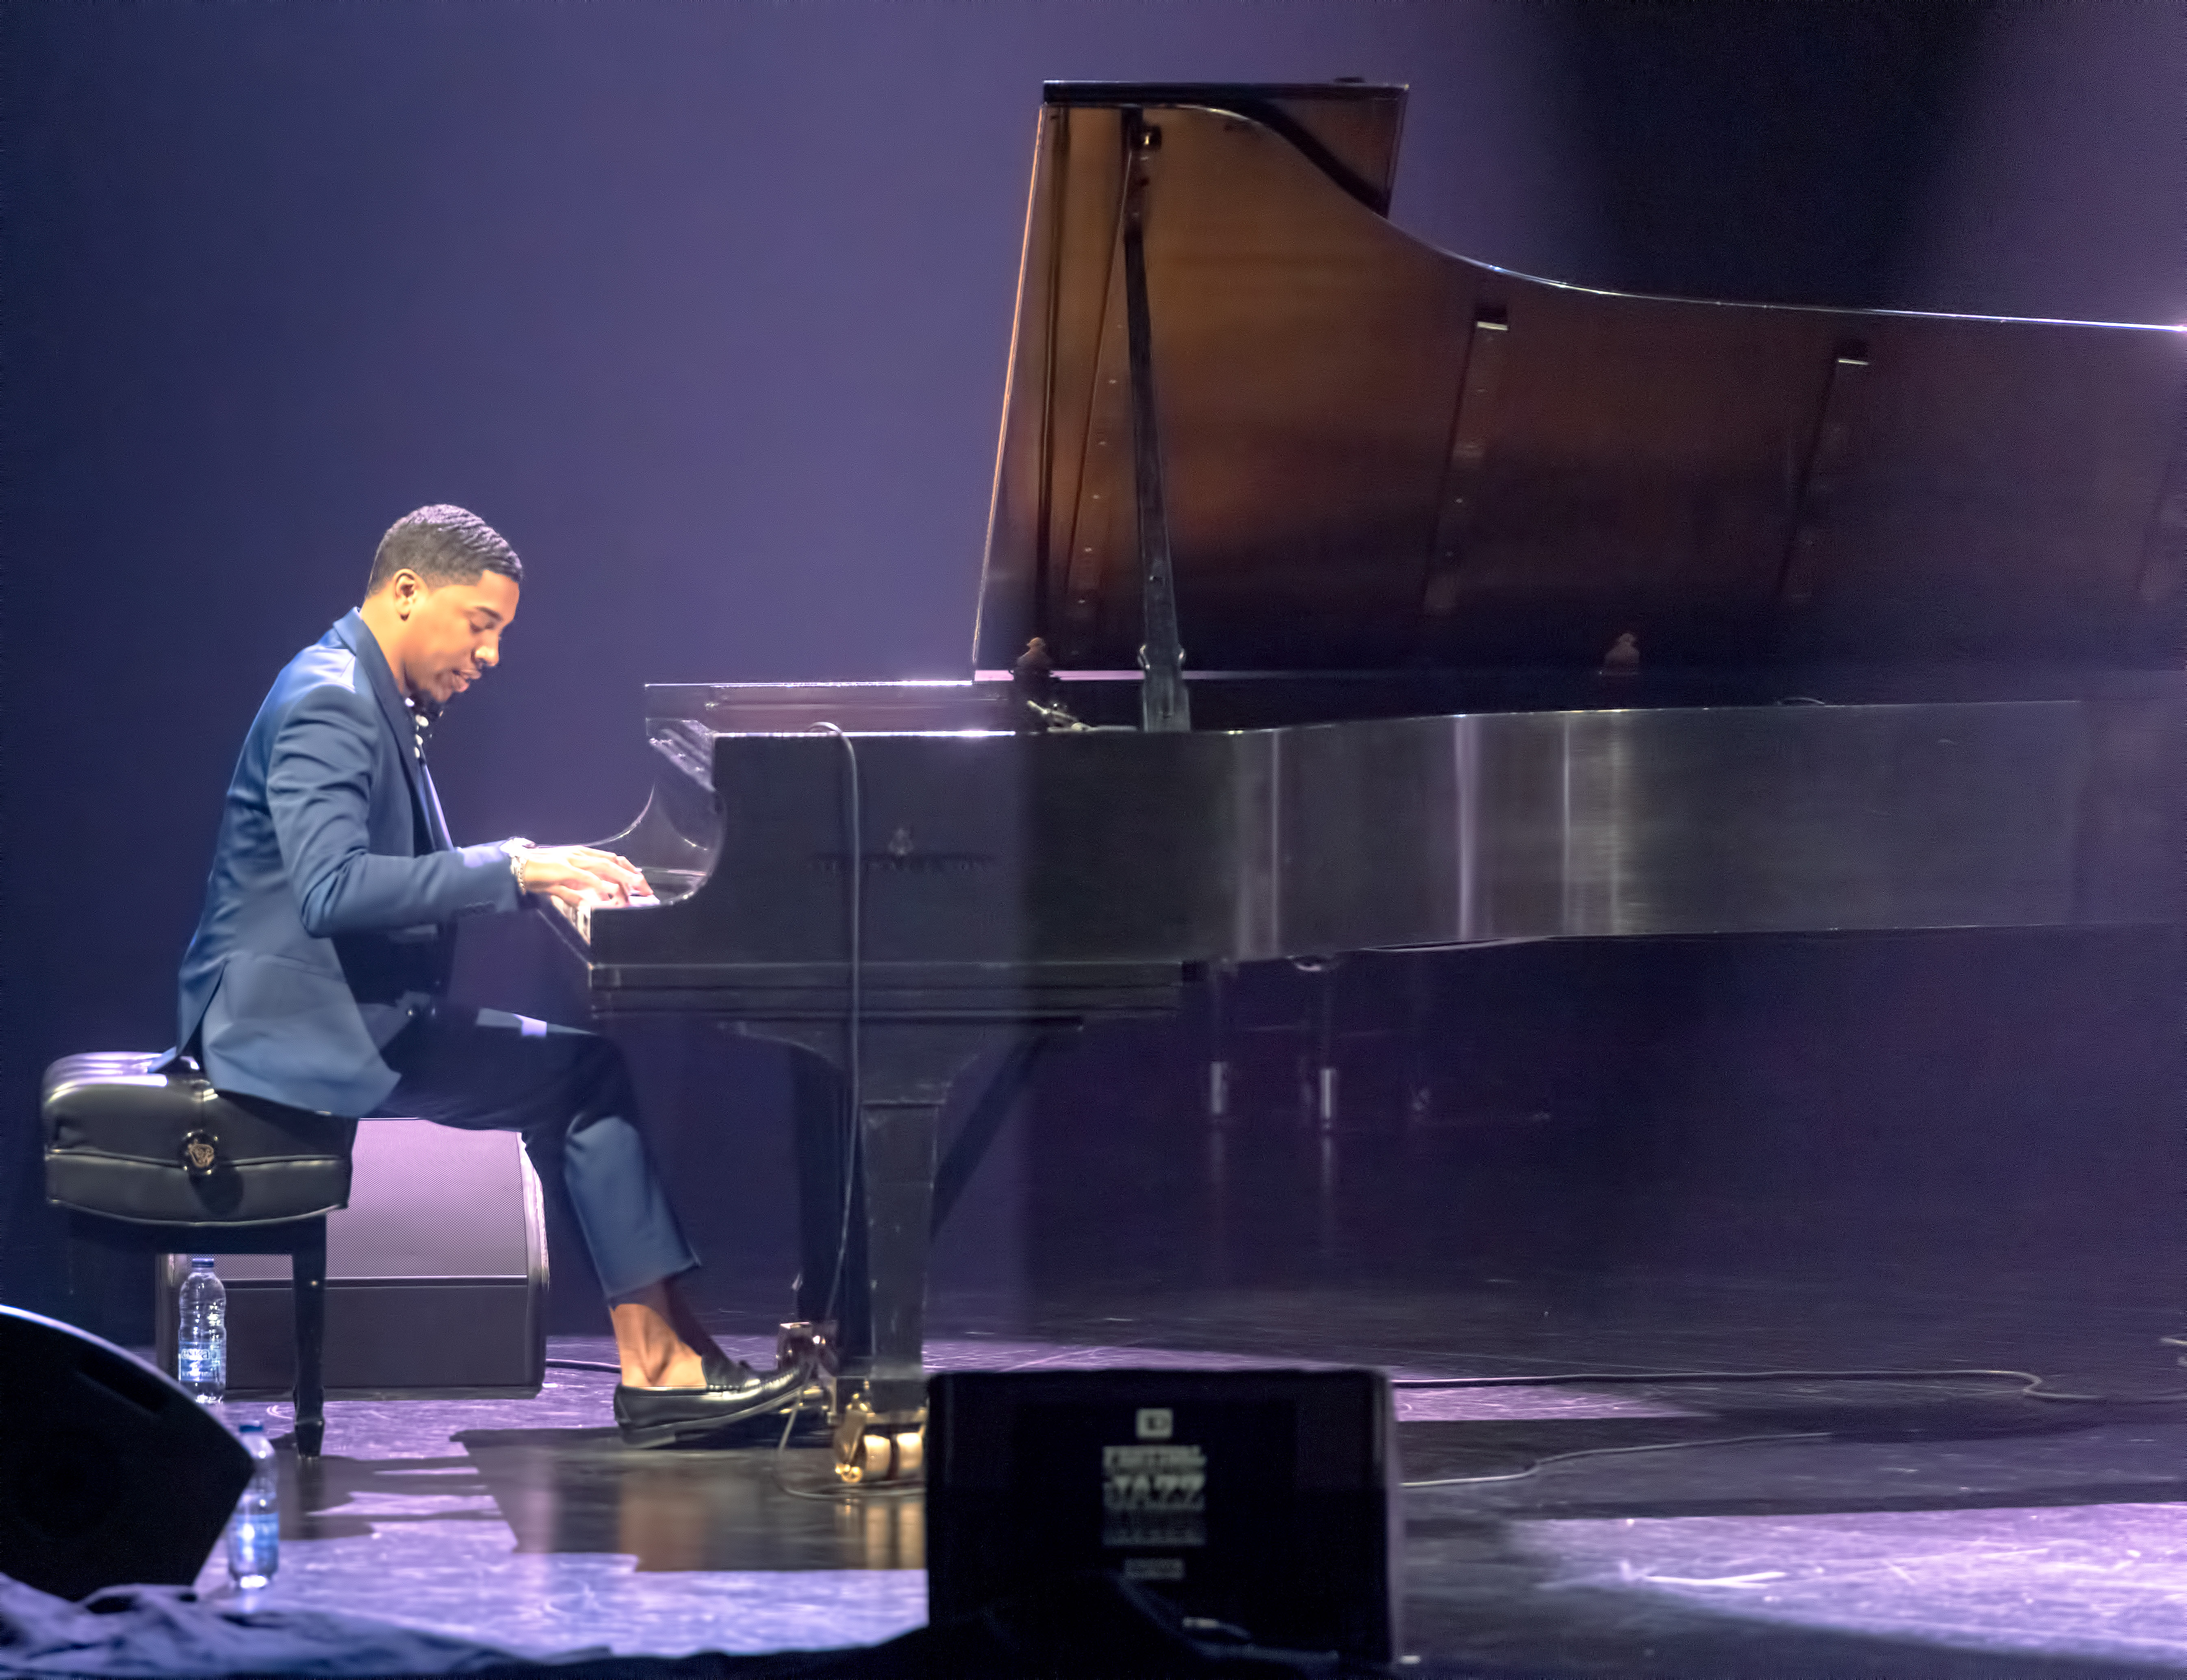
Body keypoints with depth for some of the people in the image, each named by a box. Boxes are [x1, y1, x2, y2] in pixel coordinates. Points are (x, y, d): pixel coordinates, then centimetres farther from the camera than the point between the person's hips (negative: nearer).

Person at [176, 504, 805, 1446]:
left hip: (354, 1008, 11)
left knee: (593, 1071, 5)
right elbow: (330, 889, -29)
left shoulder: (375, 701, 17)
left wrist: (541, 867, 7)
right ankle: (657, 1363, -11)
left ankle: (657, 1360, 0)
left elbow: (406, 877, 23)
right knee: (594, 1074, -14)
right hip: (301, 1024, -10)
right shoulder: (329, 705, -16)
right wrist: (509, 871, -27)